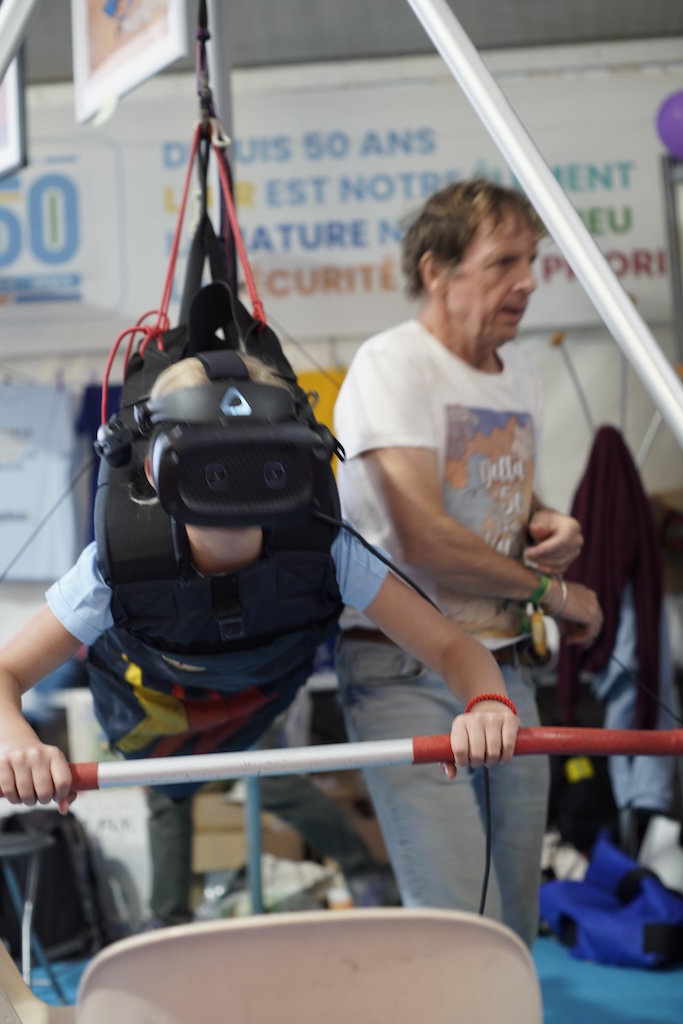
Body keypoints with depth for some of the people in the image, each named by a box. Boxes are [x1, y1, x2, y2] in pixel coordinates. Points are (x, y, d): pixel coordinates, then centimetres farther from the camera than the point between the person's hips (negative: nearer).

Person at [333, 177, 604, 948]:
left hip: (504, 671, 7)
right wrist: (551, 589, -9)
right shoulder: (391, 364, -12)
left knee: (515, 927, 9)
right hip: (407, 675, -7)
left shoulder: (519, 376, 13)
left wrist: (551, 529, 4)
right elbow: (427, 539, -20)